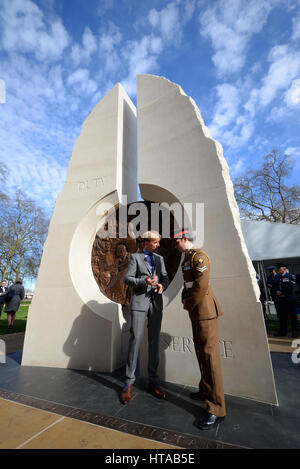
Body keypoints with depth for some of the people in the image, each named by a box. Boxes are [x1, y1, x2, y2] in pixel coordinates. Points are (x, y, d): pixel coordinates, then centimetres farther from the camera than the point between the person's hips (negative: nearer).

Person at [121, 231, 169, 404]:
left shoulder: (160, 258, 14)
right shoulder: (135, 257, 2)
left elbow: (165, 278, 9)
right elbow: (128, 279, -5)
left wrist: (162, 285, -15)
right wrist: (144, 281, -22)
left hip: (156, 302, 4)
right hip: (139, 302, -3)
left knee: (154, 341, 7)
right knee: (136, 339, -6)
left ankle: (153, 381, 19)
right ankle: (129, 382, 8)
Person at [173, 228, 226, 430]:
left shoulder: (199, 256, -16)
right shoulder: (187, 259, 15)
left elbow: (202, 286, -22)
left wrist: (189, 305, -11)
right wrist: (185, 300, 6)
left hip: (205, 311, -10)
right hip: (196, 312, 10)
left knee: (209, 355, -5)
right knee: (200, 352, 19)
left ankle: (216, 409, 5)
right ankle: (206, 390, 35)